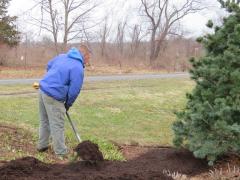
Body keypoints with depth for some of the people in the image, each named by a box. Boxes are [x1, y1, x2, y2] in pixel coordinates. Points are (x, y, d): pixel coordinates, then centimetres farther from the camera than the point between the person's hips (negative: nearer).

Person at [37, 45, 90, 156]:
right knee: (57, 125, 2)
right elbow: (74, 91, -12)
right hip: (53, 97, -9)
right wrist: (68, 104, 4)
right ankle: (61, 152, 11)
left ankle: (42, 145, 34)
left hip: (43, 89, 9)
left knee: (44, 121, 21)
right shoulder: (78, 68, -14)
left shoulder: (62, 56, 11)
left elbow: (49, 66, 26)